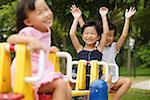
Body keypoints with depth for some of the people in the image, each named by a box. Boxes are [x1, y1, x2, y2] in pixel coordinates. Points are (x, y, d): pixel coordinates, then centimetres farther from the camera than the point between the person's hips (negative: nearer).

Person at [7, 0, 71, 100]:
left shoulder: (47, 31, 11)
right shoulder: (29, 31, -14)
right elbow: (10, 39, -32)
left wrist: (48, 49, 21)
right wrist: (30, 40, -44)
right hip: (30, 75, -9)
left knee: (67, 89, 2)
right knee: (60, 84, -23)